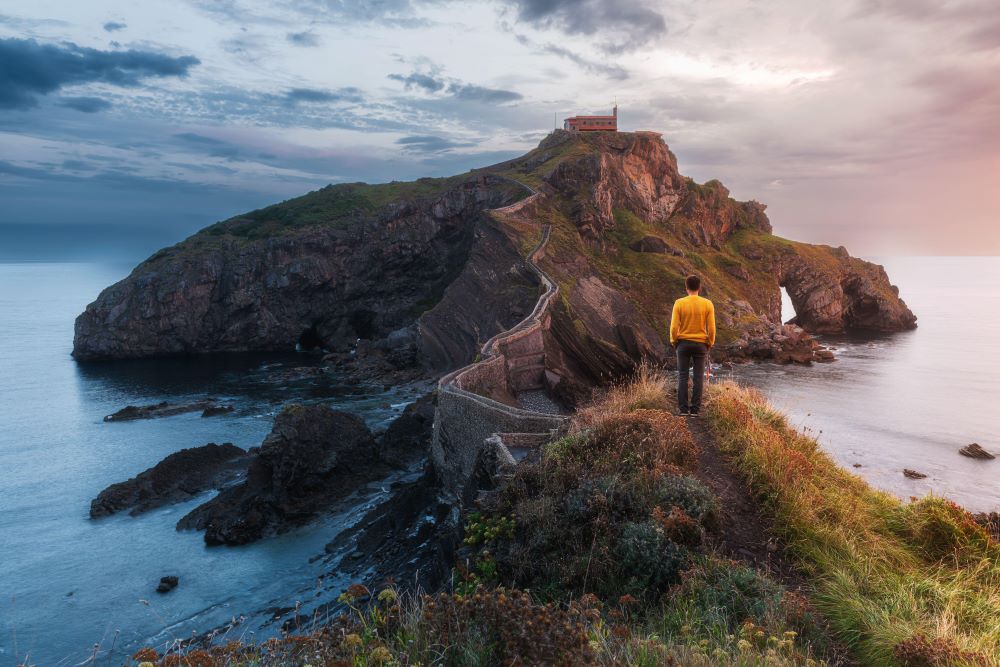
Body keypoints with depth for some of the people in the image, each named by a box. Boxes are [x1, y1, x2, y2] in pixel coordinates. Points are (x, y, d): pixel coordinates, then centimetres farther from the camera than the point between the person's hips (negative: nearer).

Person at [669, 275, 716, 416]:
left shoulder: (679, 303, -9)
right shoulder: (708, 304, -6)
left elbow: (674, 327, -10)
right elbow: (711, 328, -7)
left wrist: (674, 342, 5)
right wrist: (709, 344, 8)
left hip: (683, 344, -1)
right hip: (700, 345, 1)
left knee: (682, 376, 5)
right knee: (698, 377, 6)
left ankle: (683, 408, 2)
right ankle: (695, 408, 5)